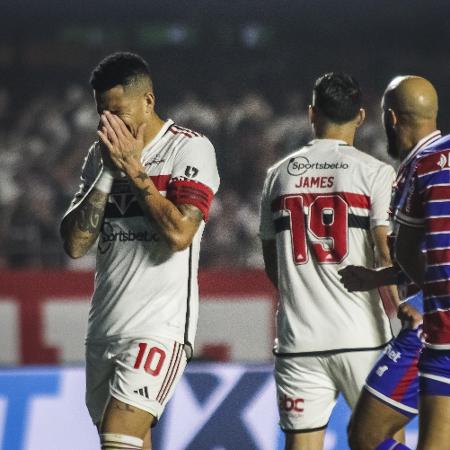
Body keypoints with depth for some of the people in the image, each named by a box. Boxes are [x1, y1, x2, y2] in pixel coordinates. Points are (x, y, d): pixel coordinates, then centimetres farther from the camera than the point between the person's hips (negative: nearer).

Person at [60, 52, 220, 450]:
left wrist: (134, 170, -12)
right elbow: (75, 244, 6)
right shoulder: (101, 155, 14)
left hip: (160, 326, -7)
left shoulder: (190, 149, -5)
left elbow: (179, 234, -17)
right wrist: (108, 171, -3)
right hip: (105, 325, 7)